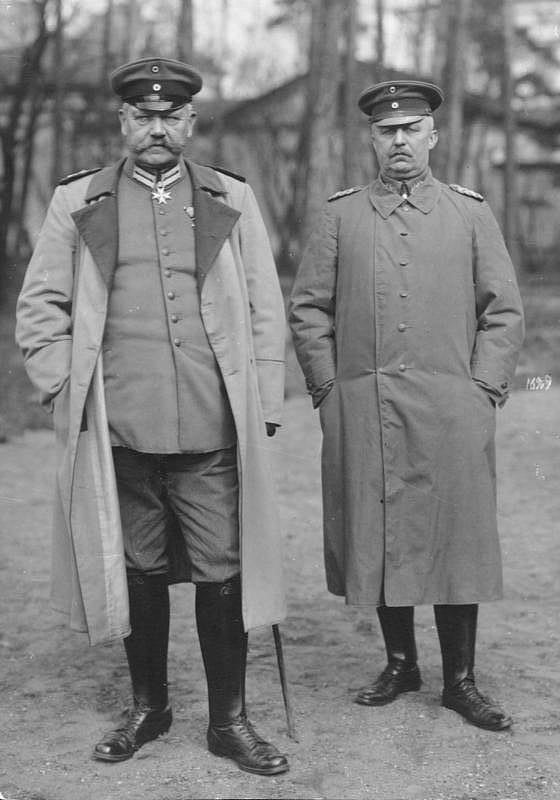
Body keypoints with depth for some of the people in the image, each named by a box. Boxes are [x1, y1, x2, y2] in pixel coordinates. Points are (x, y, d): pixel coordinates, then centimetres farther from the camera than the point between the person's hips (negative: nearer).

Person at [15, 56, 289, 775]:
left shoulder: (232, 201, 10)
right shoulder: (76, 203, 9)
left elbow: (265, 312, 10)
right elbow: (39, 311, 10)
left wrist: (263, 408, 4)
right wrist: (68, 393, 1)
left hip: (214, 433, 0)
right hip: (117, 434, 0)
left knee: (222, 575, 2)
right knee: (137, 574, 10)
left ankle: (229, 721, 17)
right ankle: (147, 707, 28)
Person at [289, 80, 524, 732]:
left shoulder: (470, 212, 9)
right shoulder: (340, 215, 10)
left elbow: (504, 310, 7)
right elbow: (307, 308, 9)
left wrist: (483, 390, -2)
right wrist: (327, 388, 1)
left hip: (451, 410, -1)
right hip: (361, 413, 1)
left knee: (456, 538, 1)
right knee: (377, 539, 5)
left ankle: (460, 680, 12)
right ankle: (399, 664, 22)